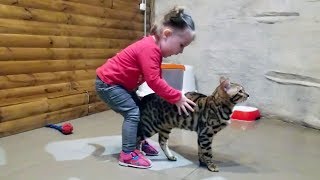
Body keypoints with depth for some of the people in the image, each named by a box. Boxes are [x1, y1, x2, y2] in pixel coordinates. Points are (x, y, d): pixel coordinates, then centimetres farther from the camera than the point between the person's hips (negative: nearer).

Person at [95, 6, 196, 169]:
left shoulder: (153, 47, 4)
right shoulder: (149, 48, -29)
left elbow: (156, 79, 6)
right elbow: (154, 81, -32)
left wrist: (173, 96, -5)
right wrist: (177, 97, -25)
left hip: (118, 83, 10)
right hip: (107, 83, -10)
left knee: (139, 110, 12)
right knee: (132, 113, -13)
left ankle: (139, 141, 28)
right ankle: (127, 155, -6)